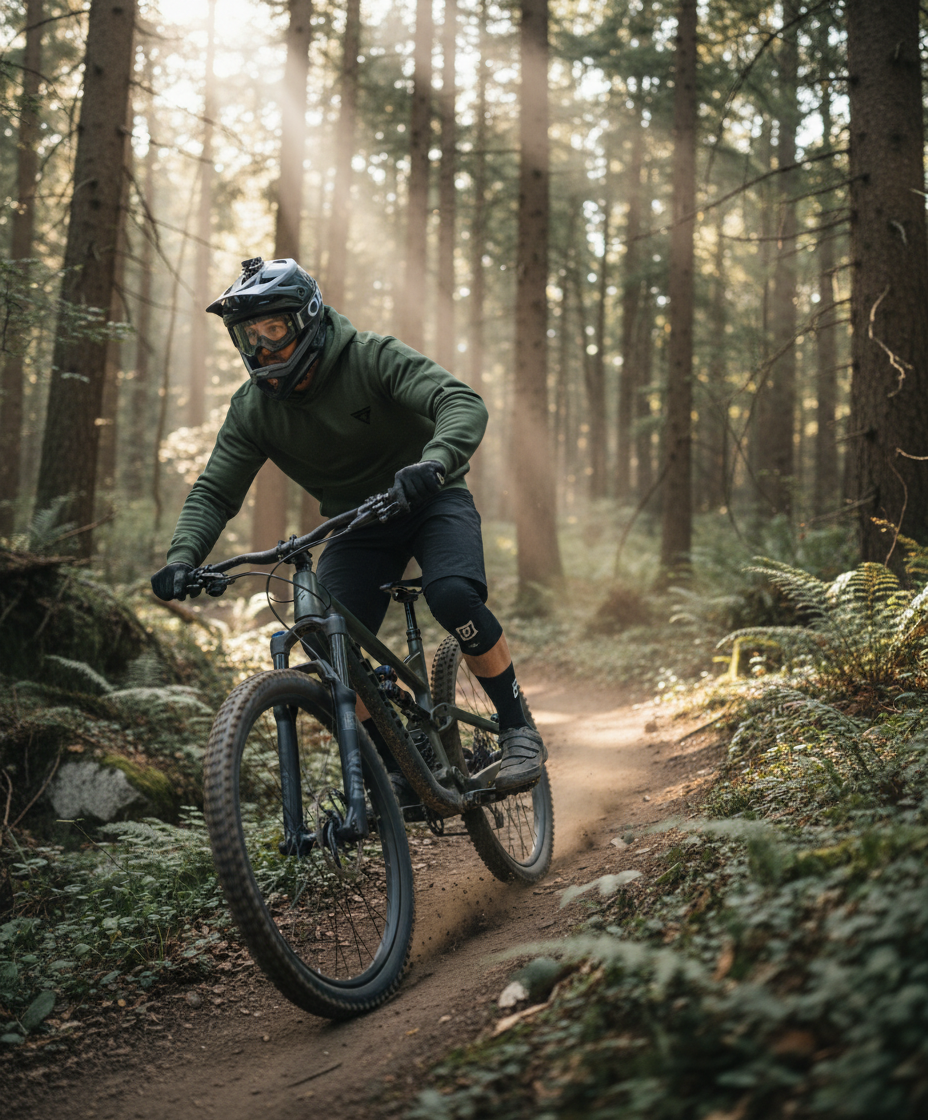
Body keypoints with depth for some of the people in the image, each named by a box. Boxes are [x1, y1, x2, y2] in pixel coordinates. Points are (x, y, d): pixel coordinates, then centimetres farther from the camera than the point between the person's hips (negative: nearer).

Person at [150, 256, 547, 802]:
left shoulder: (372, 357, -22)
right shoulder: (252, 409, -10)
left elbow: (464, 403, -34)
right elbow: (214, 493, -8)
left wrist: (434, 463, -55)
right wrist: (183, 557, -27)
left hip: (430, 498, -4)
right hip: (358, 525, 4)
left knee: (454, 596, -32)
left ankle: (519, 732, -15)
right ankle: (401, 776, 5)